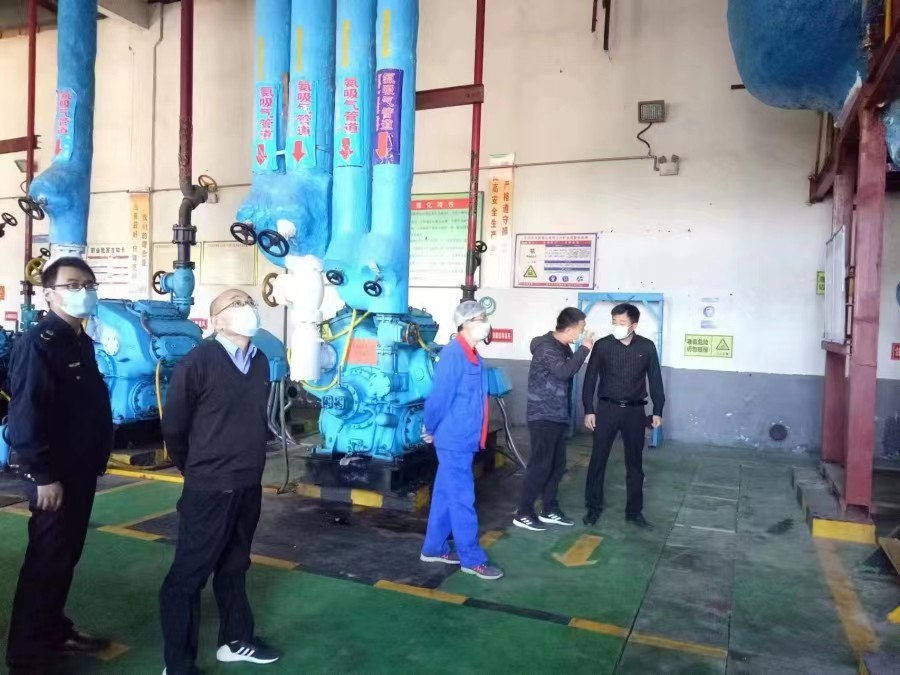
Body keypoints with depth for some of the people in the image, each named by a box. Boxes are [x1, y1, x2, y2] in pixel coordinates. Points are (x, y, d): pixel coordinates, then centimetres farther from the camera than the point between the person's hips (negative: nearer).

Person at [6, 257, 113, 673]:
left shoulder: (81, 342, 12)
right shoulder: (37, 343, -16)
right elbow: (26, 416, -21)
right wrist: (45, 475, -21)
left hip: (81, 469, 9)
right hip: (55, 475, -9)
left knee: (66, 557, 18)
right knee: (46, 562, 1)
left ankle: (54, 632, 32)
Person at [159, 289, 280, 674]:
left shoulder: (260, 362, 5)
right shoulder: (198, 362, -14)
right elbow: (173, 427, -6)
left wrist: (250, 464, 15)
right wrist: (196, 470, 6)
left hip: (249, 487, 7)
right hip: (209, 489, -6)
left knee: (234, 567, 22)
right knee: (188, 575, 5)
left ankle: (236, 641, 38)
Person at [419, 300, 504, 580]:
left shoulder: (473, 357, 11)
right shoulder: (453, 354, -18)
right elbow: (439, 396, -19)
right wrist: (432, 430, -7)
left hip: (463, 439, 9)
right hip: (454, 440, -9)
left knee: (446, 496, 16)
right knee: (462, 499, 0)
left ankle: (434, 548, 28)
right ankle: (472, 559, 10)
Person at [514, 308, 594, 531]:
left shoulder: (563, 347, 12)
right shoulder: (546, 347, -17)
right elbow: (564, 372, -31)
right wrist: (584, 348, -23)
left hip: (558, 416, 9)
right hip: (543, 416, -9)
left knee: (557, 465, 13)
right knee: (540, 465, -5)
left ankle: (549, 510, 24)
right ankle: (523, 514, 5)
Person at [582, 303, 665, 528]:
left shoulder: (647, 347, -1)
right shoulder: (602, 345, -4)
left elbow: (655, 380, 6)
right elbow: (590, 379, -1)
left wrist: (658, 411, 3)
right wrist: (588, 410, -5)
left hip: (635, 410, 1)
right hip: (607, 409, -1)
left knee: (634, 463, 9)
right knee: (598, 460, 3)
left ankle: (634, 511, 21)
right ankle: (593, 507, 17)